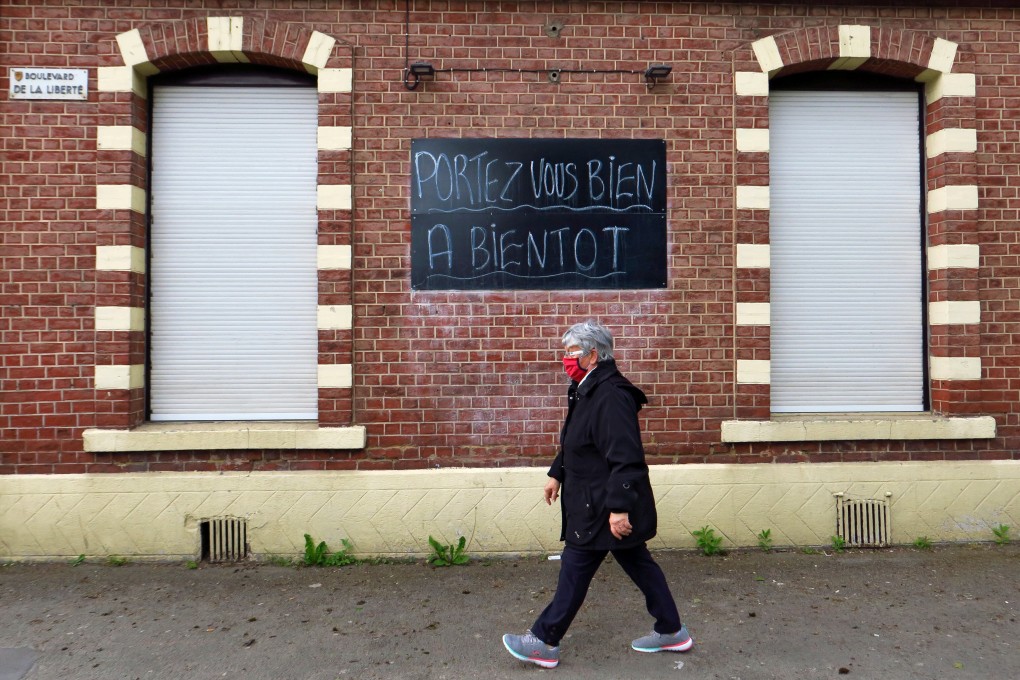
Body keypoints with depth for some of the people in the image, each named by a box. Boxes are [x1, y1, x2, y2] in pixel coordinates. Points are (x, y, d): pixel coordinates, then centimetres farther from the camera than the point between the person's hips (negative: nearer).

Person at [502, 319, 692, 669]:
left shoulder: (611, 396, -25)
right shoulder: (589, 390, 8)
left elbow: (626, 458, -28)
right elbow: (573, 443, 21)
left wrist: (619, 508, -27)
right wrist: (557, 474, 22)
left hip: (603, 506, -10)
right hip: (596, 502, 10)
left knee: (575, 569, 2)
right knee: (638, 564, 19)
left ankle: (544, 642, 17)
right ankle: (671, 631, 33)